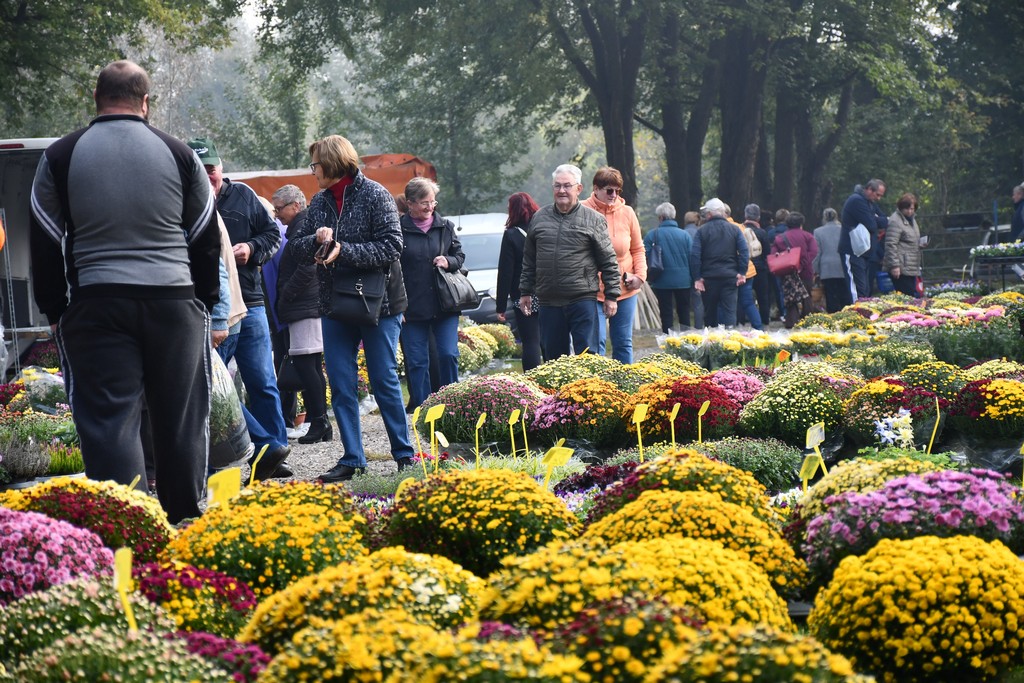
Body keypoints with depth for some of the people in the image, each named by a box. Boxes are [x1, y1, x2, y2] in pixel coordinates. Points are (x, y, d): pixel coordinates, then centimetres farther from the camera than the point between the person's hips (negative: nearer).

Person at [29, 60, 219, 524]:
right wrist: (205, 303, 20)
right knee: (181, 418, 9)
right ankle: (186, 520, 17)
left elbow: (44, 243, 5)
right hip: (175, 303, 1)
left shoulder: (60, 157, 3)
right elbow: (206, 239, 11)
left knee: (109, 421, -2)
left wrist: (54, 311, 13)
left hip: (96, 305, -1)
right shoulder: (179, 154, 5)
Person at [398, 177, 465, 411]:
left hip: (444, 304, 2)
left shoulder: (445, 227, 8)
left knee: (448, 355, -3)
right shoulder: (398, 229, -3)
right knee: (417, 362, 2)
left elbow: (460, 256, 18)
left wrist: (449, 262, -6)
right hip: (412, 308, -2)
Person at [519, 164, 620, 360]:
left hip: (582, 300, -3)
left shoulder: (593, 219, 3)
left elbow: (609, 261, 3)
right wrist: (525, 292, 16)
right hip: (548, 302, 4)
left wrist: (611, 295, 0)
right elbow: (529, 259, 19)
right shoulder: (539, 218, 12)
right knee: (552, 357, 8)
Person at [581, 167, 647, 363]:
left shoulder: (627, 212, 5)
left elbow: (638, 249, 14)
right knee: (596, 343, -8)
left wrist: (640, 275, -1)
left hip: (625, 290, 4)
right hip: (593, 290, -4)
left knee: (623, 343, 10)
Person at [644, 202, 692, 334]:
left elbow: (646, 258, -7)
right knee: (684, 312, 11)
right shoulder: (685, 235, -2)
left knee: (666, 314, 5)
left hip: (662, 282, -1)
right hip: (683, 281, 1)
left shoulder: (652, 235, -7)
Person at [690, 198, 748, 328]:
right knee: (729, 309, -3)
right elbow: (745, 251, -4)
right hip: (730, 276, 1)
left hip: (709, 277, -1)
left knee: (710, 312, 11)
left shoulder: (702, 230, -2)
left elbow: (695, 255, -9)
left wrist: (697, 278, -7)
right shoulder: (734, 229, 4)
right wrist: (742, 273, -3)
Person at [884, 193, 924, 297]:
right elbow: (891, 245, -19)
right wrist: (894, 265, -23)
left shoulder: (911, 219, 19)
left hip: (912, 268, 10)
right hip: (901, 269, -10)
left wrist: (920, 244, 18)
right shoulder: (895, 221, -13)